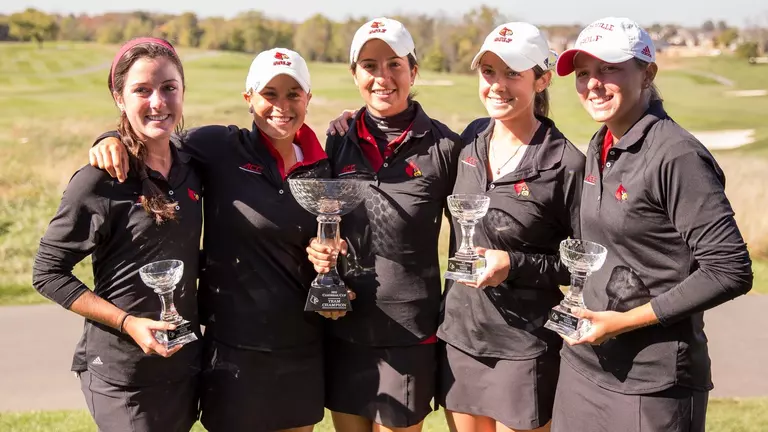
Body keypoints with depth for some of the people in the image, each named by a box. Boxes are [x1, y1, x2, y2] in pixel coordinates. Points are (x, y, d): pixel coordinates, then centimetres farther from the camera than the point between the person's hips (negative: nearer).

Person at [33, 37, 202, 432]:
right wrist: (127, 322, -18)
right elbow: (47, 273, -10)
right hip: (122, 373, -6)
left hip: (185, 363, 6)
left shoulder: (190, 166, 2)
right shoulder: (99, 181, -15)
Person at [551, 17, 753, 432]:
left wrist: (626, 321, -17)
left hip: (651, 380, -7)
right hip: (583, 363, 7)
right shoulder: (600, 148, 7)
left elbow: (730, 271, -19)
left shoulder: (677, 156, -17)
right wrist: (582, 312, 6)